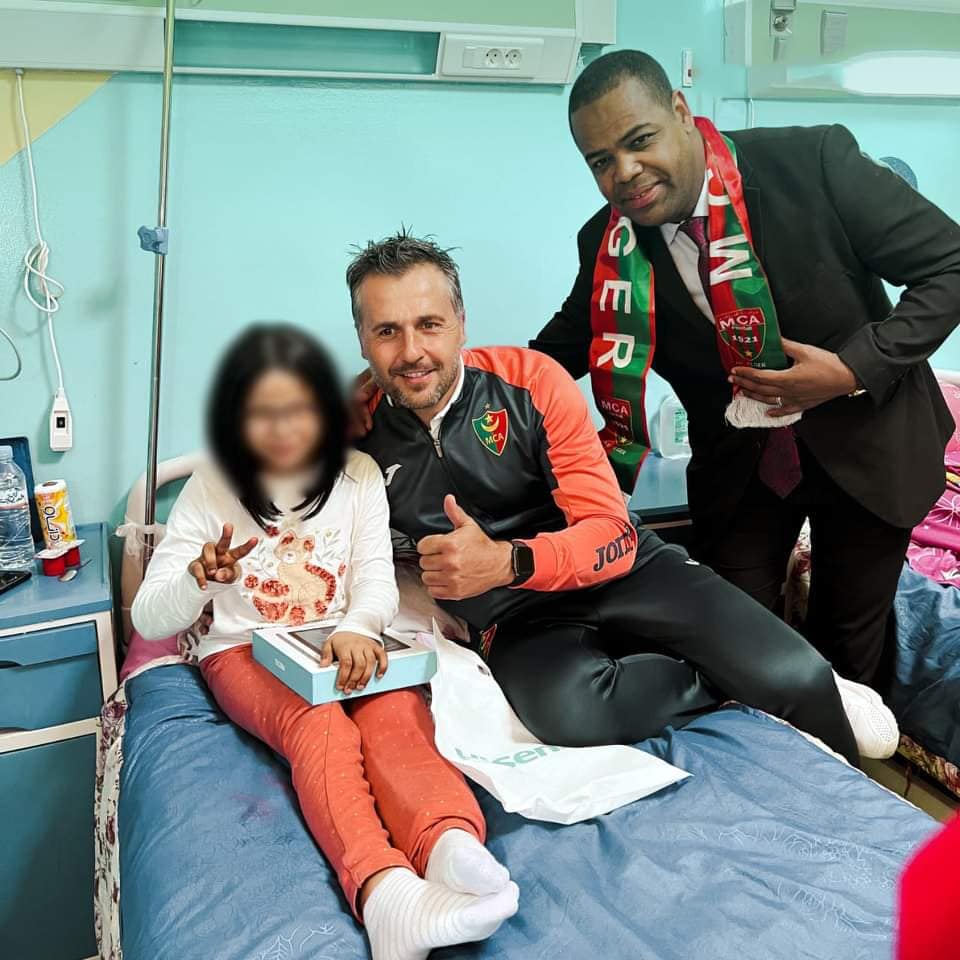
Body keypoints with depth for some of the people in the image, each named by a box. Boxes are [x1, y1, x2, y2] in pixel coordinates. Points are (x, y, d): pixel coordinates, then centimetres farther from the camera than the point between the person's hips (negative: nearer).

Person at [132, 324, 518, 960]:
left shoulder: (357, 476, 4)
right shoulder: (210, 492, 0)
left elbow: (378, 581, -5)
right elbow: (148, 621, -3)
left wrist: (356, 629, -31)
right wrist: (200, 578, -28)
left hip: (343, 647, 2)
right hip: (246, 653, -1)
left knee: (397, 714, -34)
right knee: (319, 726, -36)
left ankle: (452, 846, -63)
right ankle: (382, 885, -62)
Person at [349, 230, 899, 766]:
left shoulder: (530, 381, -9)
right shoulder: (359, 436, -4)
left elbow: (613, 535, -11)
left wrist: (508, 561, -30)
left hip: (622, 571, 0)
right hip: (517, 614, 0)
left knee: (796, 673, -22)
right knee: (566, 710, -37)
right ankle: (736, 685, -7)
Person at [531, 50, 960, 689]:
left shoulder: (813, 160, -21)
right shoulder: (610, 247, -11)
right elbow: (558, 352, 3)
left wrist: (855, 368, -25)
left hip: (865, 445, -2)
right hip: (736, 467, 2)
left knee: (852, 643, 14)